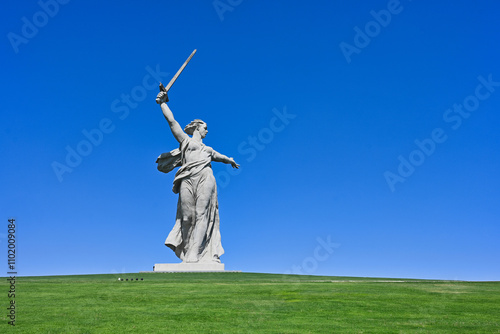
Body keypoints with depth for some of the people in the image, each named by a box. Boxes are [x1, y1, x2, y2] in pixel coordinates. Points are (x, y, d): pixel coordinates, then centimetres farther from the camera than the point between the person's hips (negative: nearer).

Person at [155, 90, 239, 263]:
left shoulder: (208, 149, 33)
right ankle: (186, 251, -4)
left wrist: (231, 161, 70)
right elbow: (171, 121, 14)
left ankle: (194, 254, -19)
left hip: (205, 180, 3)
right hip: (188, 180, -3)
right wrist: (162, 103, 8)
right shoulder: (185, 140, 21)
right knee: (187, 217, -9)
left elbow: (220, 156, 53)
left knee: (202, 215, -12)